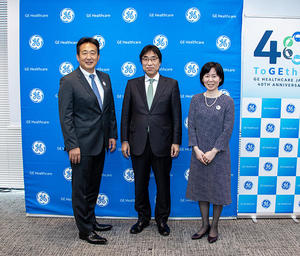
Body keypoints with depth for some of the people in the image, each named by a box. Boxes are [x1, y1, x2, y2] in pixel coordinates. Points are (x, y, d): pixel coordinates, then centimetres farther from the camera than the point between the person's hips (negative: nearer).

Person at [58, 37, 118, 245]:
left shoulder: (105, 78, 9)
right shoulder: (69, 81, -10)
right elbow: (66, 117, -13)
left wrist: (112, 135, 9)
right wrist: (72, 146, -17)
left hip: (100, 143, 7)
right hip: (81, 145, -6)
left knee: (94, 186, 19)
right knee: (81, 188, 6)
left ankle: (91, 220, 37)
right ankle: (85, 230, 20)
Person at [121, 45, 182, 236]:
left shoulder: (171, 84, 2)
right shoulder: (132, 84, 6)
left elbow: (176, 115, 0)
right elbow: (126, 114, 5)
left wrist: (176, 142, -5)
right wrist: (124, 140, 0)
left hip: (162, 144, -1)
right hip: (138, 143, 2)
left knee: (163, 183, 11)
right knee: (140, 184, 13)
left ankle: (162, 219, 30)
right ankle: (143, 218, 33)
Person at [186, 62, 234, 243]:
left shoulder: (227, 101, -4)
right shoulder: (196, 100, 4)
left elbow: (228, 129, -9)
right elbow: (191, 125, 1)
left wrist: (213, 151, -15)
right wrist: (196, 149, -10)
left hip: (219, 153, -3)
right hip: (199, 153, 3)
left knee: (218, 188, 7)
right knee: (201, 187, 11)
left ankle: (214, 227, 26)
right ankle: (205, 225, 29)